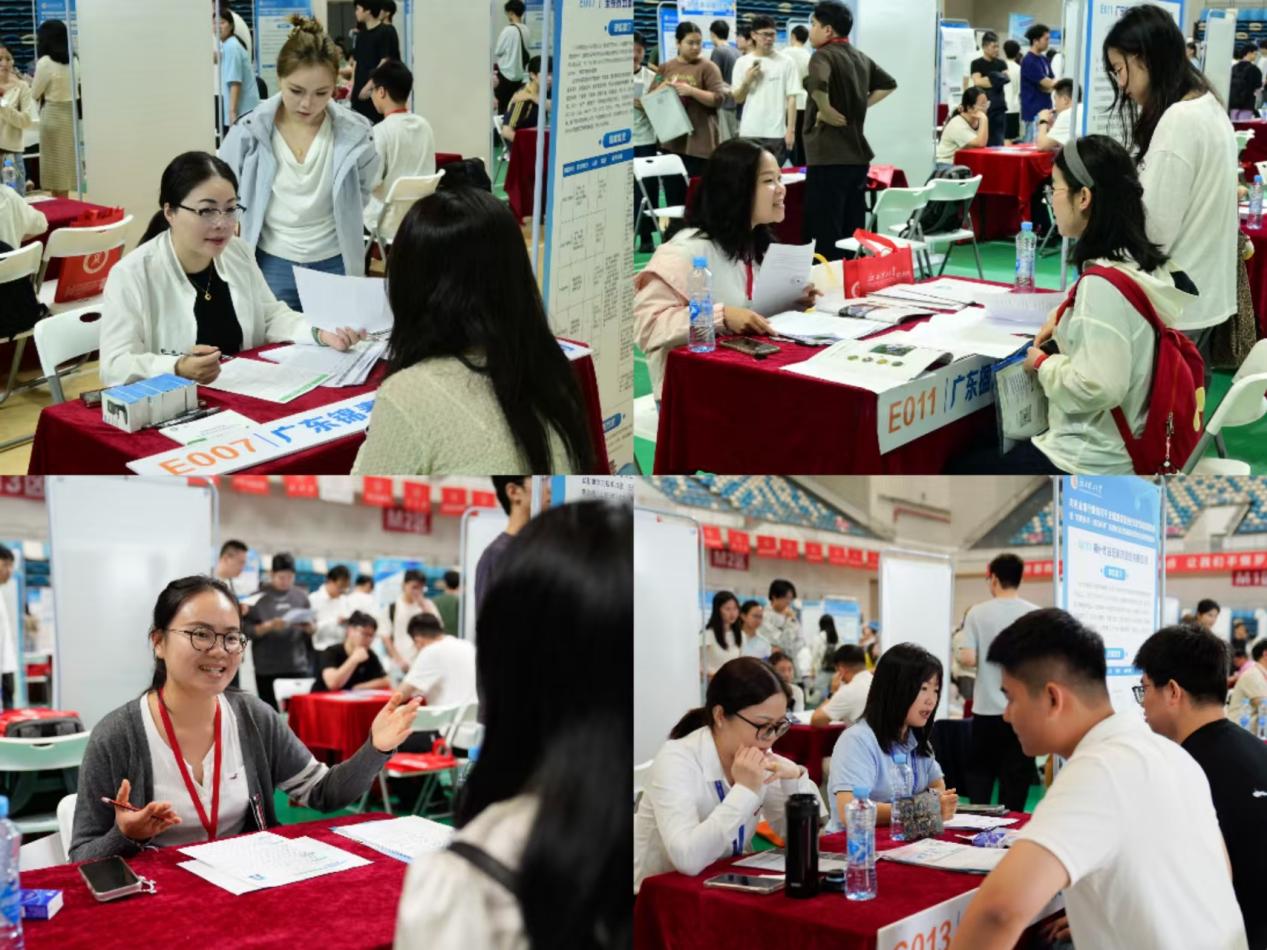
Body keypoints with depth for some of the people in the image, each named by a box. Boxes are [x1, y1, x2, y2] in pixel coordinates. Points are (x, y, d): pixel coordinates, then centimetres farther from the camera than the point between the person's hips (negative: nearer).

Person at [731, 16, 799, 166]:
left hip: (776, 133, -2)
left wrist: (791, 130, -5)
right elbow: (738, 99, 9)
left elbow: (791, 99, 1)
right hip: (749, 132, 2)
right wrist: (747, 80, -8)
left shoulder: (786, 63, 1)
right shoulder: (742, 62, 7)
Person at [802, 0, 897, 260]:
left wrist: (826, 111, -15)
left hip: (829, 156, -8)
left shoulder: (824, 55, -11)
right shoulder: (860, 57, 14)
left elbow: (817, 84, -32)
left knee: (824, 233, -6)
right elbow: (888, 84, 27)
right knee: (853, 232, 12)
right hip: (857, 154, 8)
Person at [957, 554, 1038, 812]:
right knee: (1016, 776, 6)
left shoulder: (978, 613, -5)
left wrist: (959, 656, 11)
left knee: (979, 772, 13)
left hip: (988, 709, 0)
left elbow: (969, 659, -11)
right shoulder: (1035, 615, -4)